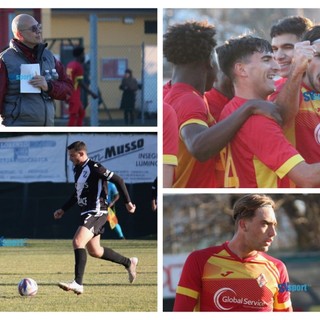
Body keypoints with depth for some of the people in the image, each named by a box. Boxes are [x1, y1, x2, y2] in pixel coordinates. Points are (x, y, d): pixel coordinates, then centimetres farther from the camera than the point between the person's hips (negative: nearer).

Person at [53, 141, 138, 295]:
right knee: (94, 251, 17)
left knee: (78, 242, -24)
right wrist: (63, 209, 22)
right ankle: (129, 263, 35)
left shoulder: (94, 168, -14)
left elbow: (118, 180, -13)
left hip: (96, 213, -10)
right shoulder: (77, 169, 13)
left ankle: (78, 284, -29)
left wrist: (127, 202, -11)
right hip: (86, 213, 10)